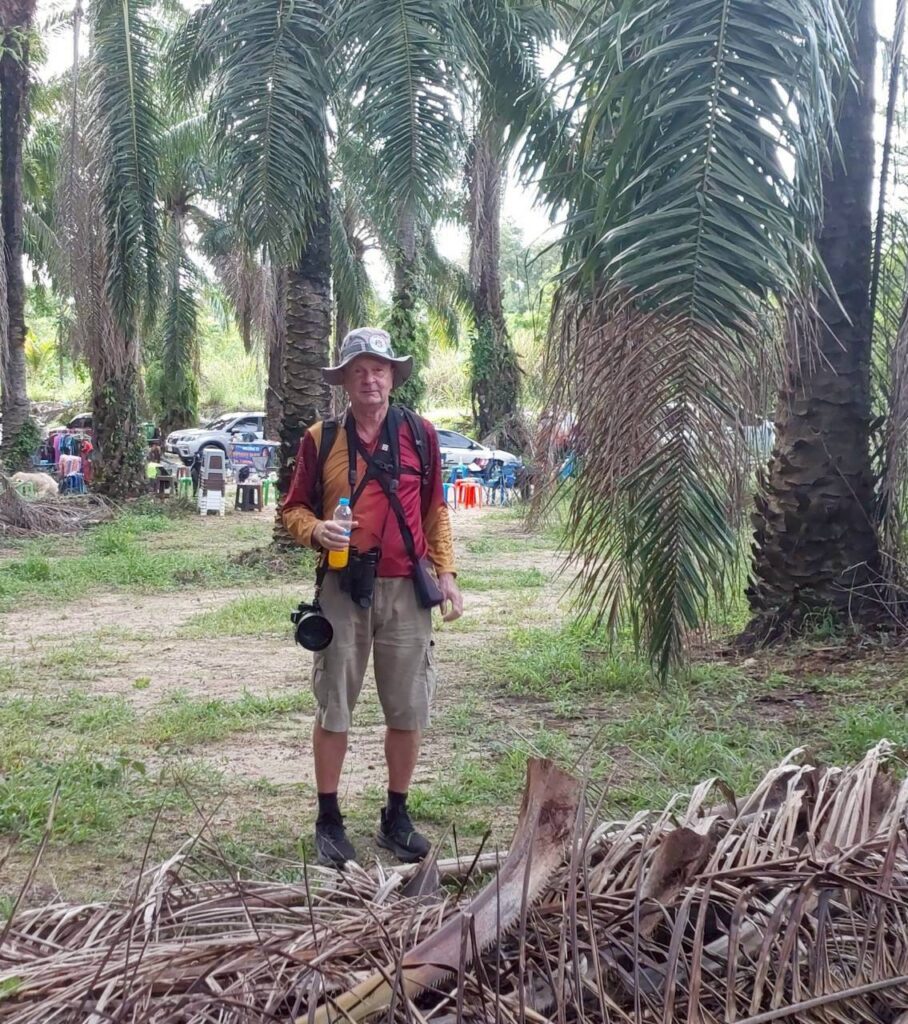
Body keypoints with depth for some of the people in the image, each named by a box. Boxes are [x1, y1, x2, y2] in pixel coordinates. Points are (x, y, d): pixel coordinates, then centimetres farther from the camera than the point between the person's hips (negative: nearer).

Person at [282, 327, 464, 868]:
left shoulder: (420, 433, 4)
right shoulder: (320, 439, 1)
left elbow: (435, 509, 11)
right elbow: (294, 508, 7)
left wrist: (446, 571, 2)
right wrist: (315, 530, -15)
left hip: (407, 590, 1)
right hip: (343, 588, -1)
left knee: (408, 709, 7)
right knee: (334, 707, 6)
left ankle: (397, 817, 23)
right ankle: (329, 819, 19)